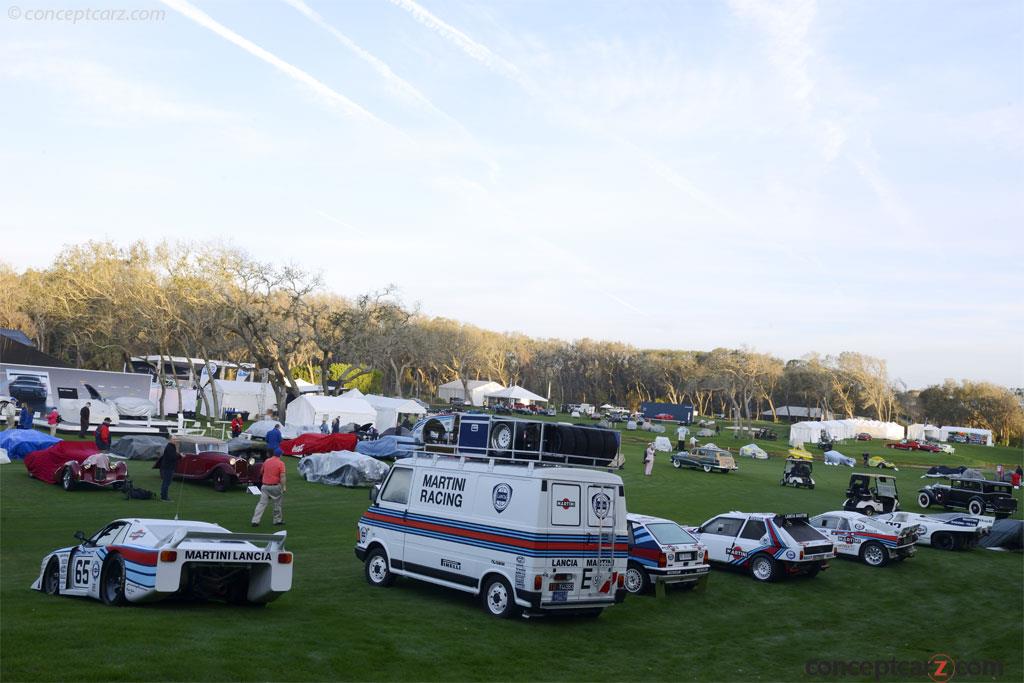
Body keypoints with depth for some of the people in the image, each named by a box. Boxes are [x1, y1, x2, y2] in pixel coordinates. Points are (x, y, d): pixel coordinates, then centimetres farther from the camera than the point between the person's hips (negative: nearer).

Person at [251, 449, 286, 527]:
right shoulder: (281, 463, -11)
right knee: (278, 504, 13)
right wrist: (284, 487, -17)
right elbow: (282, 476, -17)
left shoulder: (266, 461, 6)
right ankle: (278, 520, 21)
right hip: (275, 487, -4)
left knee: (261, 503, 3)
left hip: (265, 486, 4)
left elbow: (261, 471, 21)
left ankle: (255, 521, -4)